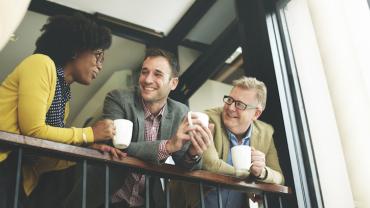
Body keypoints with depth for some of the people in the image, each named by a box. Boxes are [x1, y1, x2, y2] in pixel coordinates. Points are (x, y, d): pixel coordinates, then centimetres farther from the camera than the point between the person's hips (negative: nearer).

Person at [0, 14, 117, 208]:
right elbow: (33, 130, -16)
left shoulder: (64, 96, 15)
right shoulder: (41, 63, -5)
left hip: (17, 177, 8)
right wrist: (89, 134, -7)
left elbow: (44, 159, 9)